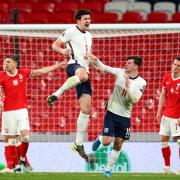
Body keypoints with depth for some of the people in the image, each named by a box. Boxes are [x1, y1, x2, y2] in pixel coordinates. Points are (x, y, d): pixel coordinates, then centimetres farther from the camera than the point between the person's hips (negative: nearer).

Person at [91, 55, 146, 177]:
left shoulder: (141, 83, -7)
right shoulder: (120, 72, -4)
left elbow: (135, 99, -17)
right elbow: (104, 67, -4)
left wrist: (128, 85, -25)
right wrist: (95, 59, -20)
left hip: (125, 116, 1)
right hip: (112, 112, -1)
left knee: (118, 145, 5)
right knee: (106, 142, -11)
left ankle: (109, 169, 20)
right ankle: (100, 139, 25)